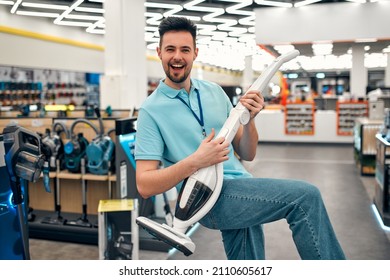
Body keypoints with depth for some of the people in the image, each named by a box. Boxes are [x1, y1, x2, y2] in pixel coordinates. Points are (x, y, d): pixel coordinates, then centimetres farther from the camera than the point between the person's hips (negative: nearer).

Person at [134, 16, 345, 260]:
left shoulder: (215, 91, 11)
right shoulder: (151, 110, -4)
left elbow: (247, 154, 13)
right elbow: (145, 186, -10)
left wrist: (249, 120, -7)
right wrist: (196, 162, -23)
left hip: (242, 193, 6)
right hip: (210, 198, -6)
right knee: (306, 196, -19)